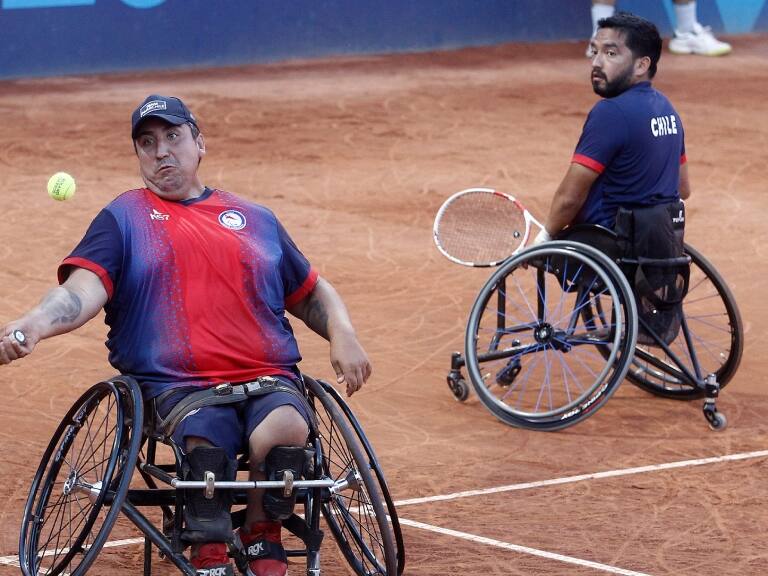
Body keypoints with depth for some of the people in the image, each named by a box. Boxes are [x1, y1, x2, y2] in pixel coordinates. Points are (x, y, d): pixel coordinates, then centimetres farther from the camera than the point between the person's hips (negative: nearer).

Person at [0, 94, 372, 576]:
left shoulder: (256, 219, 23)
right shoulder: (123, 218, 14)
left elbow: (312, 293, 29)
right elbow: (84, 290, -3)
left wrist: (342, 335, 7)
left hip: (269, 378, 2)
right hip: (176, 385, -2)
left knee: (283, 426, -32)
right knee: (205, 438, -35)